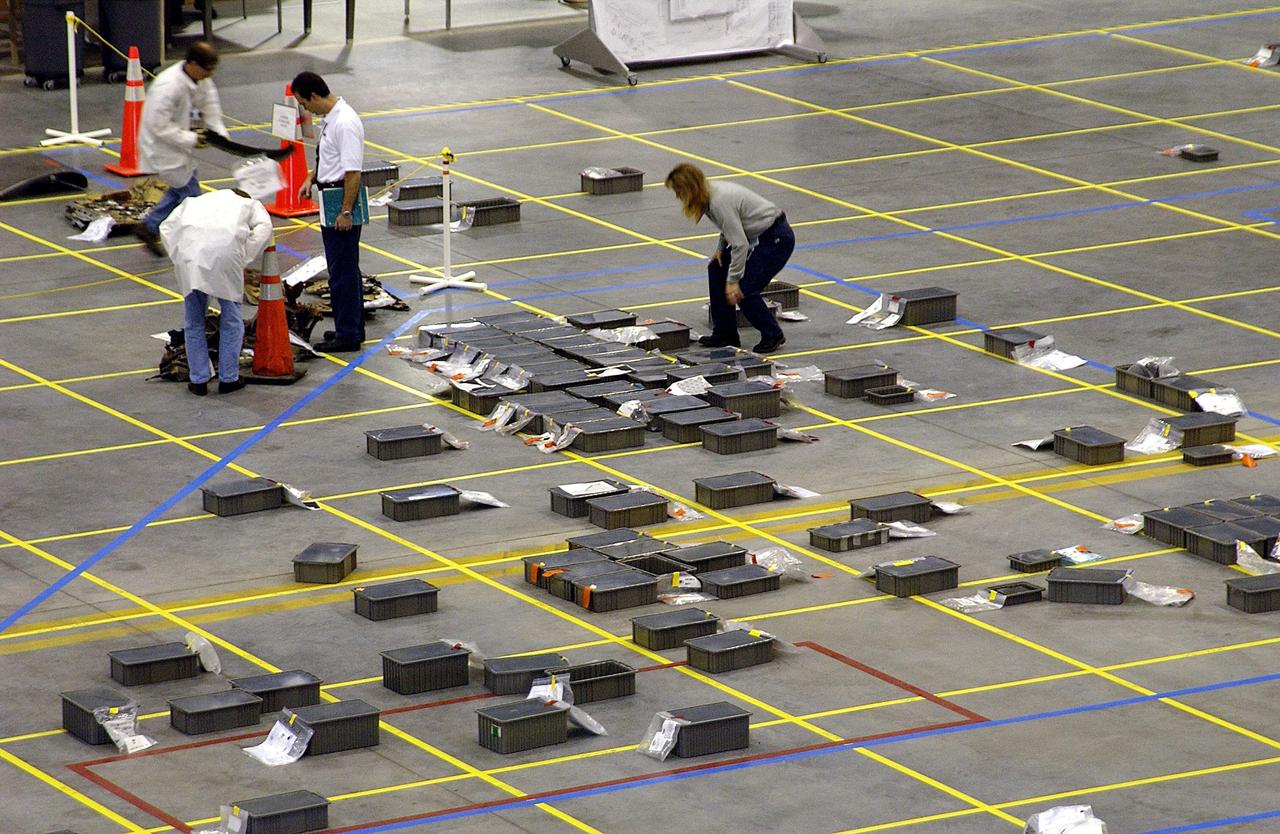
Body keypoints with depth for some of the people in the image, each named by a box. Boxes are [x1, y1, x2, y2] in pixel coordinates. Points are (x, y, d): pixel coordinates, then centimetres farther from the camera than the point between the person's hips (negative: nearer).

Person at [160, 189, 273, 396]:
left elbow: (166, 227, 22)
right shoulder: (249, 204, 30)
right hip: (226, 246, -2)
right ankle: (228, 379, 18)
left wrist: (177, 259, 20)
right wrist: (244, 261, 10)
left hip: (188, 247, 2)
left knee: (193, 320, 15)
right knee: (231, 319, 14)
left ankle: (199, 380, 19)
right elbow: (263, 229, 9)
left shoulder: (194, 202, 36)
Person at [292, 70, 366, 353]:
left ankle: (348, 335, 0)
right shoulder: (330, 117, 9)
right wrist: (312, 178, 14)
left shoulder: (345, 123, -22)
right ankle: (352, 327, 28)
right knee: (345, 269, 18)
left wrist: (346, 212, -23)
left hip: (343, 199, -11)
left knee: (343, 271, -5)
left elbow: (353, 171, -24)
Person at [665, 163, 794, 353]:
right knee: (716, 270, 10)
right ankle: (725, 334, 16)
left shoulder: (720, 202, -27)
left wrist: (733, 280, -21)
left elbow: (739, 244, -27)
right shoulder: (711, 194, 1)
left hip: (777, 239, -10)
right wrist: (720, 248, 6)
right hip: (757, 236, 10)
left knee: (744, 290, -13)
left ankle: (773, 336, 7)